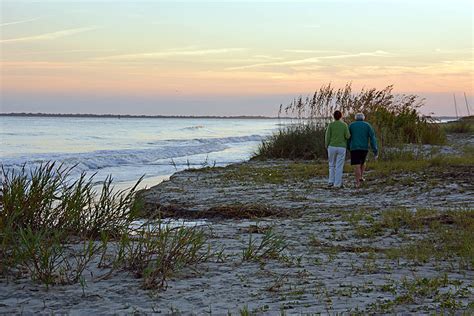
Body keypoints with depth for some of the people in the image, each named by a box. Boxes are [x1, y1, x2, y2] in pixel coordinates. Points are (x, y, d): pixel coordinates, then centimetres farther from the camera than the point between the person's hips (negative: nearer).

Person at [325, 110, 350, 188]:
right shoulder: (344, 125, -1)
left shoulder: (330, 125, -1)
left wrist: (327, 147, 8)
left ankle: (331, 182, 7)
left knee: (332, 165, 16)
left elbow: (327, 137, -4)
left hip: (332, 147, 1)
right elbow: (348, 136, -7)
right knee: (339, 166, 3)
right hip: (341, 148, -1)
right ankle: (337, 184, -1)